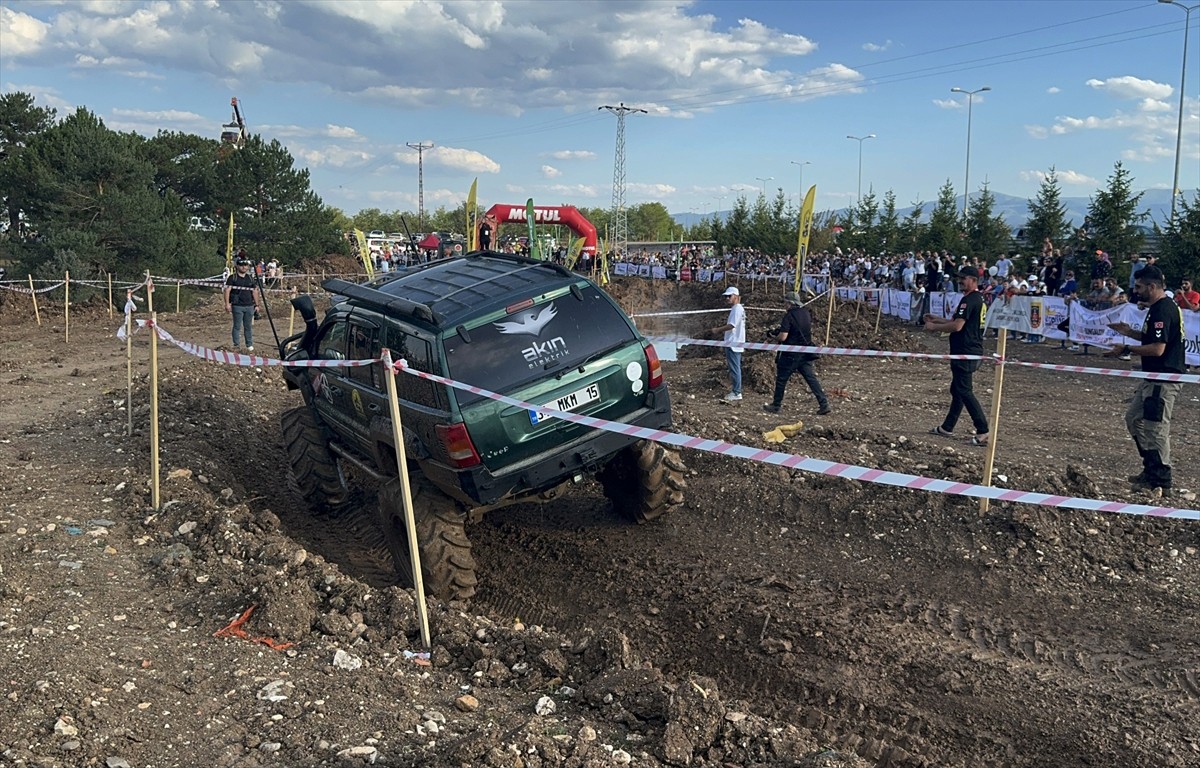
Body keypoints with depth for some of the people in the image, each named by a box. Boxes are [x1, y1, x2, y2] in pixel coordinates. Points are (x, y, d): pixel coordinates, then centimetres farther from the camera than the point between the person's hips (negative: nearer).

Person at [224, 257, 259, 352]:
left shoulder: (251, 278, 14)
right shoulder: (232, 278, 0)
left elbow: (254, 292, 18)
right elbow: (227, 290, -6)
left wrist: (256, 305, 14)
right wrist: (227, 304, -16)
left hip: (249, 306, 4)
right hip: (237, 306, -4)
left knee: (248, 326, 8)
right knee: (237, 326, -1)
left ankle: (249, 345, 15)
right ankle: (236, 345, 5)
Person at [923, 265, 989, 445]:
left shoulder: (969, 300, -17)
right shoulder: (979, 299, 16)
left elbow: (957, 326, -23)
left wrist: (934, 327, -10)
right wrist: (937, 319, 20)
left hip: (965, 353, -11)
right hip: (972, 351, 11)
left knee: (964, 391, -9)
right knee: (957, 389, 17)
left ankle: (983, 432, -11)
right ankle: (947, 427, 26)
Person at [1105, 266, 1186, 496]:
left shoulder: (1162, 310, -19)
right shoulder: (1161, 307, 13)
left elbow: (1157, 348, -25)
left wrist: (1127, 349, -16)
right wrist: (1130, 332, 13)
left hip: (1163, 380, -11)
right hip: (1153, 377, 11)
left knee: (1156, 429, -5)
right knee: (1134, 418, 19)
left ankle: (1161, 483, 4)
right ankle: (1151, 470, 28)